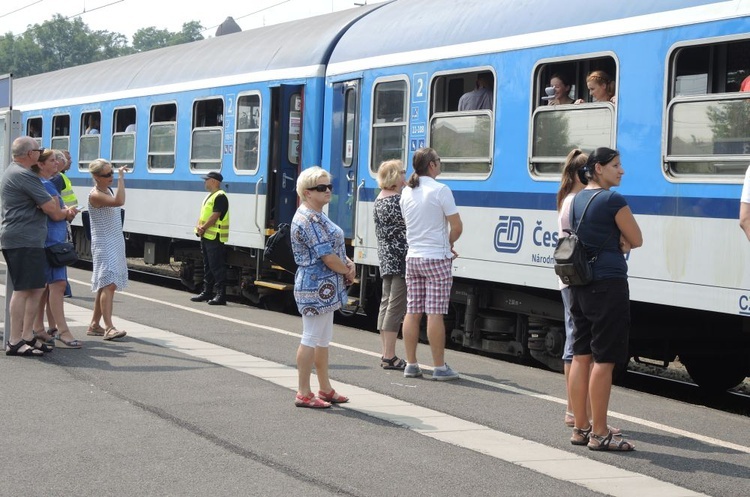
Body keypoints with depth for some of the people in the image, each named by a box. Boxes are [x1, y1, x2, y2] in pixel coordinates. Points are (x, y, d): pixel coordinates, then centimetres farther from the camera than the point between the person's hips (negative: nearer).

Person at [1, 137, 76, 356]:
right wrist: (64, 213, 8)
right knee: (23, 289, -9)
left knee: (36, 288, 13)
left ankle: (27, 336, 17)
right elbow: (51, 209, -13)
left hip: (30, 240, 11)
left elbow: (44, 204, 23)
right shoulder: (24, 176, -14)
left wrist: (62, 212, 7)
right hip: (23, 241, -11)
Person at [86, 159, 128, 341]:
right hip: (104, 245, -9)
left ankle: (94, 325, 18)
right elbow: (119, 202, -32)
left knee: (106, 285, 11)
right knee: (108, 283, -18)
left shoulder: (108, 190, 13)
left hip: (115, 243, 9)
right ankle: (109, 328, -25)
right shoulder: (95, 195, -16)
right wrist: (121, 177, -29)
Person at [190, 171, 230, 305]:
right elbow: (202, 214, 16)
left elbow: (215, 216, -19)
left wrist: (203, 228, -15)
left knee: (217, 266, -11)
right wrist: (199, 226, -2)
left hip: (215, 237, -10)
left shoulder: (220, 196, -12)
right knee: (207, 266, 15)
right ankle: (207, 292, 22)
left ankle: (221, 295, -11)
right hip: (206, 236, 10)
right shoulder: (209, 196, 19)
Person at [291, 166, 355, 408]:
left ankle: (325, 389, 24)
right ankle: (304, 394, 1)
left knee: (323, 340, 15)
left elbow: (335, 246, 19)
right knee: (311, 339, -5)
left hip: (325, 288, 11)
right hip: (317, 286, -11)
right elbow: (327, 255, -20)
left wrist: (348, 263, 0)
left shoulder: (318, 216, 15)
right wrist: (347, 271, -5)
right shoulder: (308, 219, -18)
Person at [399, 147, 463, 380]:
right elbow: (457, 227, -13)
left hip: (413, 257, 6)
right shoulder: (440, 190, -11)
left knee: (412, 311, 7)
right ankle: (440, 367, -3)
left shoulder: (407, 192, 9)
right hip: (436, 258, -6)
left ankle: (411, 364, 11)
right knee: (435, 313, -6)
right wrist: (448, 244, 9)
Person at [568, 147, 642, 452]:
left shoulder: (577, 200, 13)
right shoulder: (613, 200, -12)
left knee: (581, 355, 11)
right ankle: (599, 434, -2)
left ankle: (581, 428, 16)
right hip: (608, 285, -9)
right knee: (604, 359, -5)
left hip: (579, 284, 9)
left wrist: (617, 243, 4)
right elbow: (636, 240, -5)